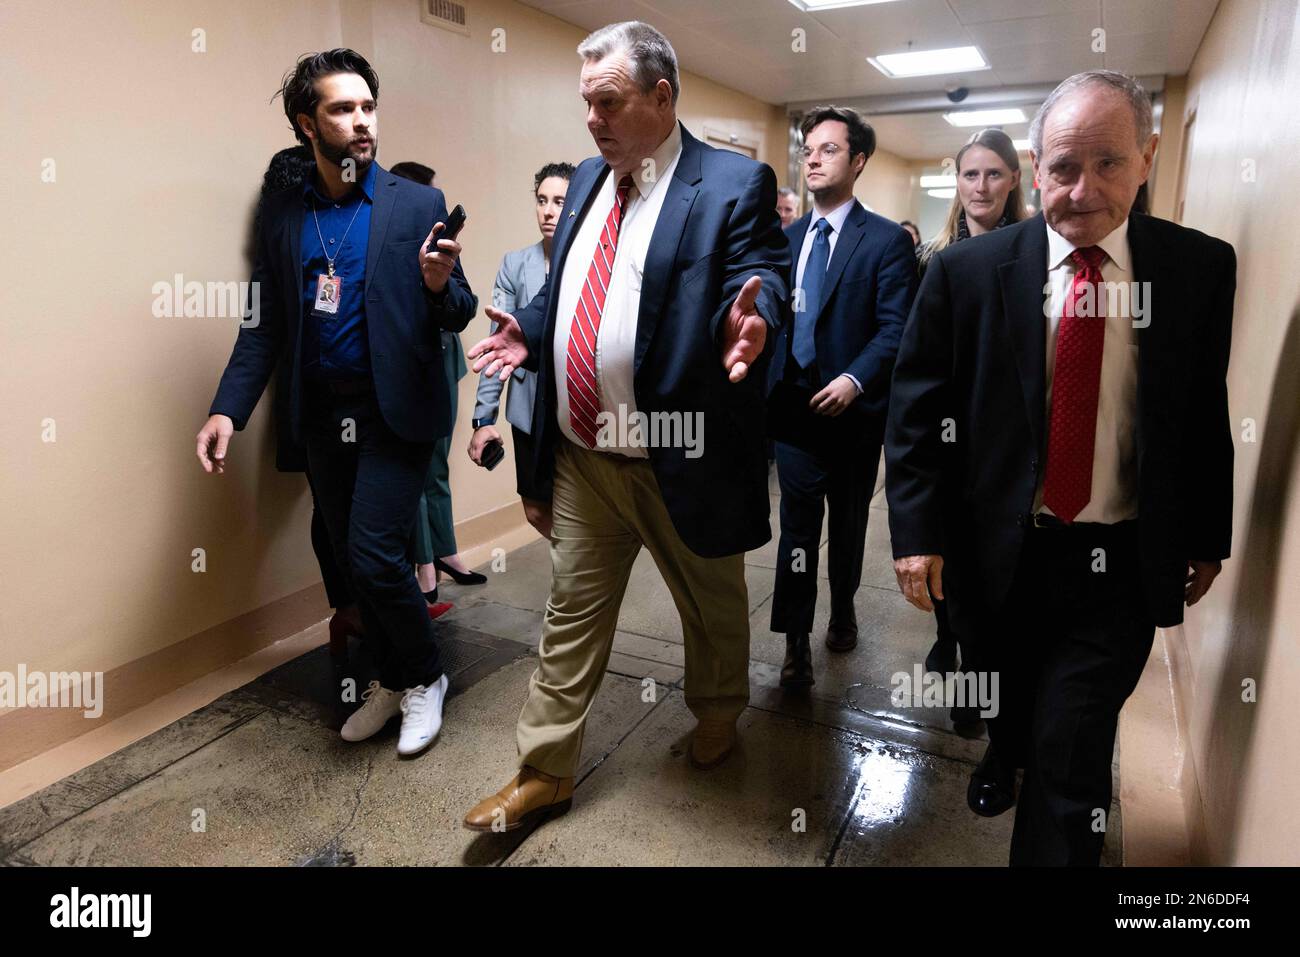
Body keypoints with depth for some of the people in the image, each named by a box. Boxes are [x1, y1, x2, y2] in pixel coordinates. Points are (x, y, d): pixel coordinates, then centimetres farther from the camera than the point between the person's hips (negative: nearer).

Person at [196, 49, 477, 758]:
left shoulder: (418, 205, -2)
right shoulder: (281, 214, 6)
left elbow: (457, 315, -1)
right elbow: (265, 323, 6)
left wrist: (439, 285, -24)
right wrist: (228, 408, -6)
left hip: (394, 410, -4)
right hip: (323, 414, 4)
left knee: (373, 554, -10)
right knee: (352, 559, 12)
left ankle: (424, 678, 17)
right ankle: (393, 680, 33)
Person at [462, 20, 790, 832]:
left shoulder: (736, 183, -7)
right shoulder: (588, 179, 12)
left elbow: (762, 273, -15)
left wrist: (751, 316, -37)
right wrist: (530, 333, 4)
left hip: (681, 457, -5)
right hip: (581, 453, 6)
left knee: (713, 605, 18)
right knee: (571, 611, 13)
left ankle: (719, 715, 47)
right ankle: (545, 774, 28)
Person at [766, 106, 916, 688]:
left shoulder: (888, 241, -5)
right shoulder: (784, 238, 10)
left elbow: (896, 329, -11)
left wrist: (854, 380, -25)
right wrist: (766, 382, -3)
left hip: (853, 410, -2)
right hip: (793, 406, 2)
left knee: (848, 524, 16)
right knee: (797, 526, 0)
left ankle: (842, 611, 39)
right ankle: (796, 642, 8)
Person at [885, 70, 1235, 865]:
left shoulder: (1202, 268, -3)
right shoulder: (967, 271, -8)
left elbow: (1208, 413, 3)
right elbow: (916, 410, -6)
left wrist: (1207, 537, 9)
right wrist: (919, 532, -9)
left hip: (1122, 564, 0)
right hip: (998, 552, 1)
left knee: (1071, 752, 0)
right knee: (1008, 701, 25)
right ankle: (1005, 758, 58)